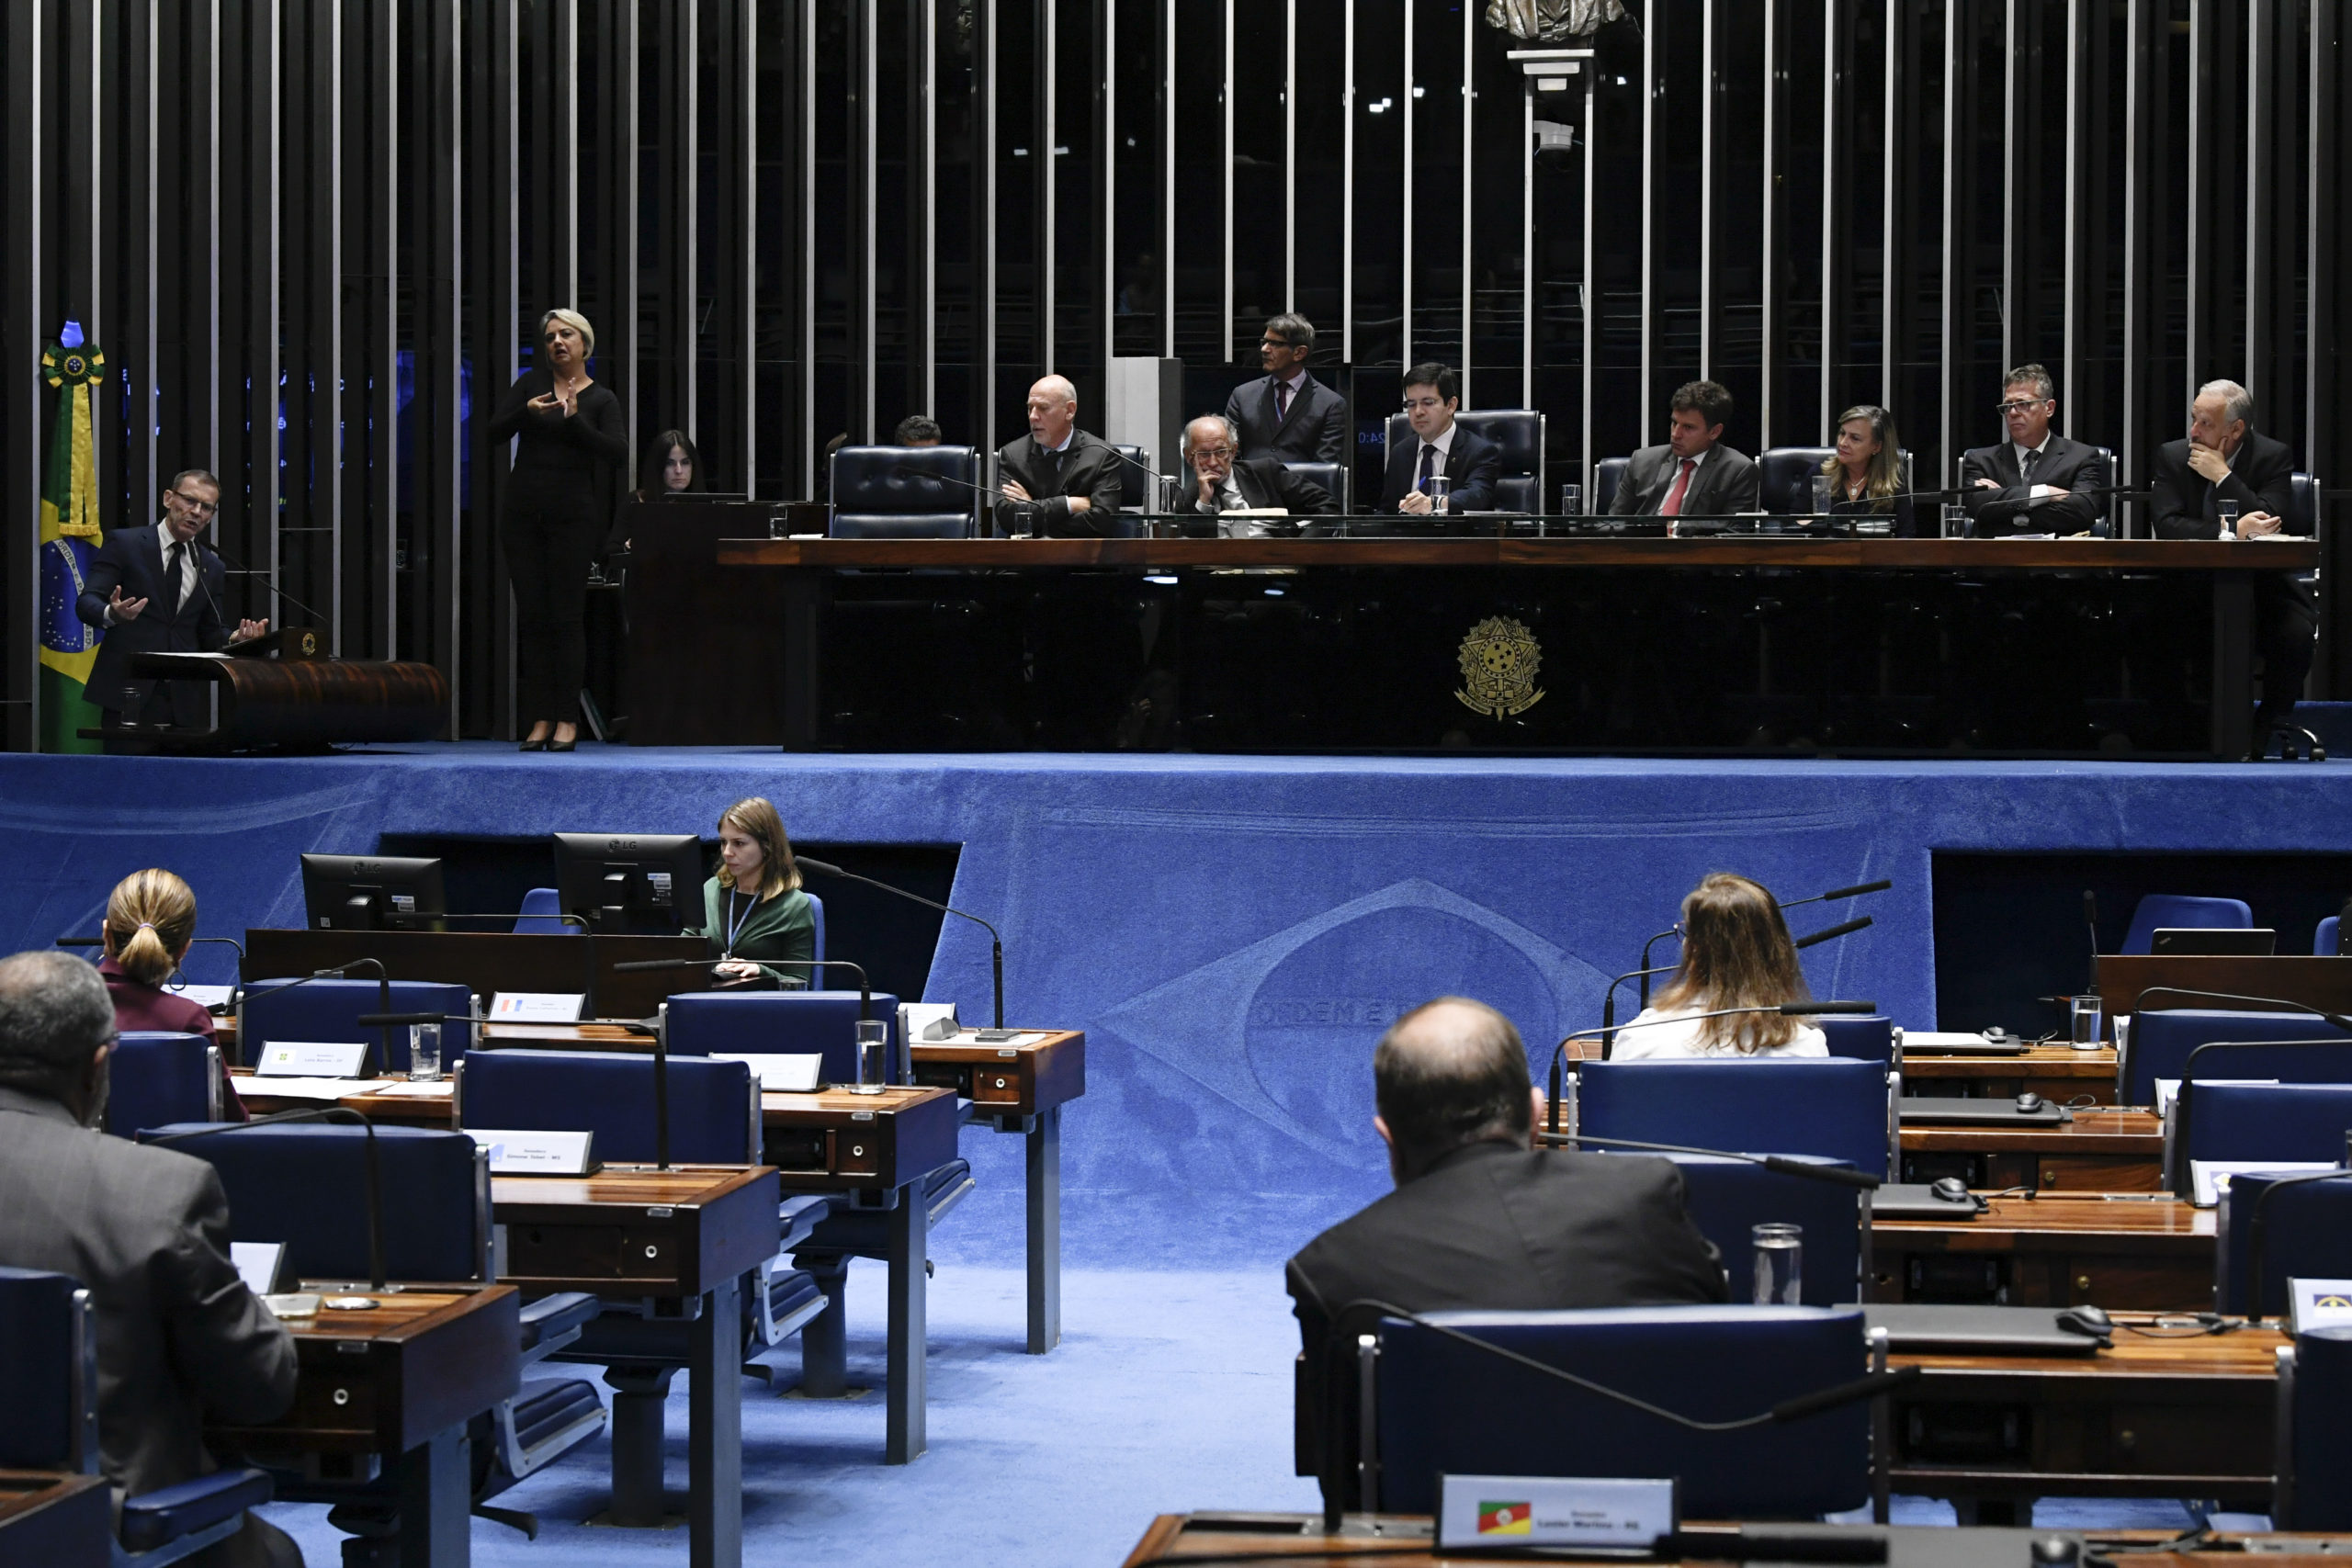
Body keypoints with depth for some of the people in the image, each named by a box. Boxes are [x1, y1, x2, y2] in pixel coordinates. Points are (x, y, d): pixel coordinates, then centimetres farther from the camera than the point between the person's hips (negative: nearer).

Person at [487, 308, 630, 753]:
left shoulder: (601, 399, 2)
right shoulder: (532, 382, 8)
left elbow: (618, 453, -10)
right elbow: (496, 430, 3)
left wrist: (575, 419, -21)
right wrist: (527, 411, -16)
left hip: (572, 514, -2)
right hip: (524, 511, 2)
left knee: (566, 617, -3)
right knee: (531, 617, 2)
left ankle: (568, 719, 3)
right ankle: (539, 719, 6)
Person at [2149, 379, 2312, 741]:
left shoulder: (2274, 456, -1)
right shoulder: (2172, 456, 2)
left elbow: (2270, 523, -15)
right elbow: (2166, 525, -11)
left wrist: (2223, 477, -17)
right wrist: (2232, 531, -24)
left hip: (2262, 585, -1)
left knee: (2295, 634, -30)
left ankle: (2262, 736, -10)